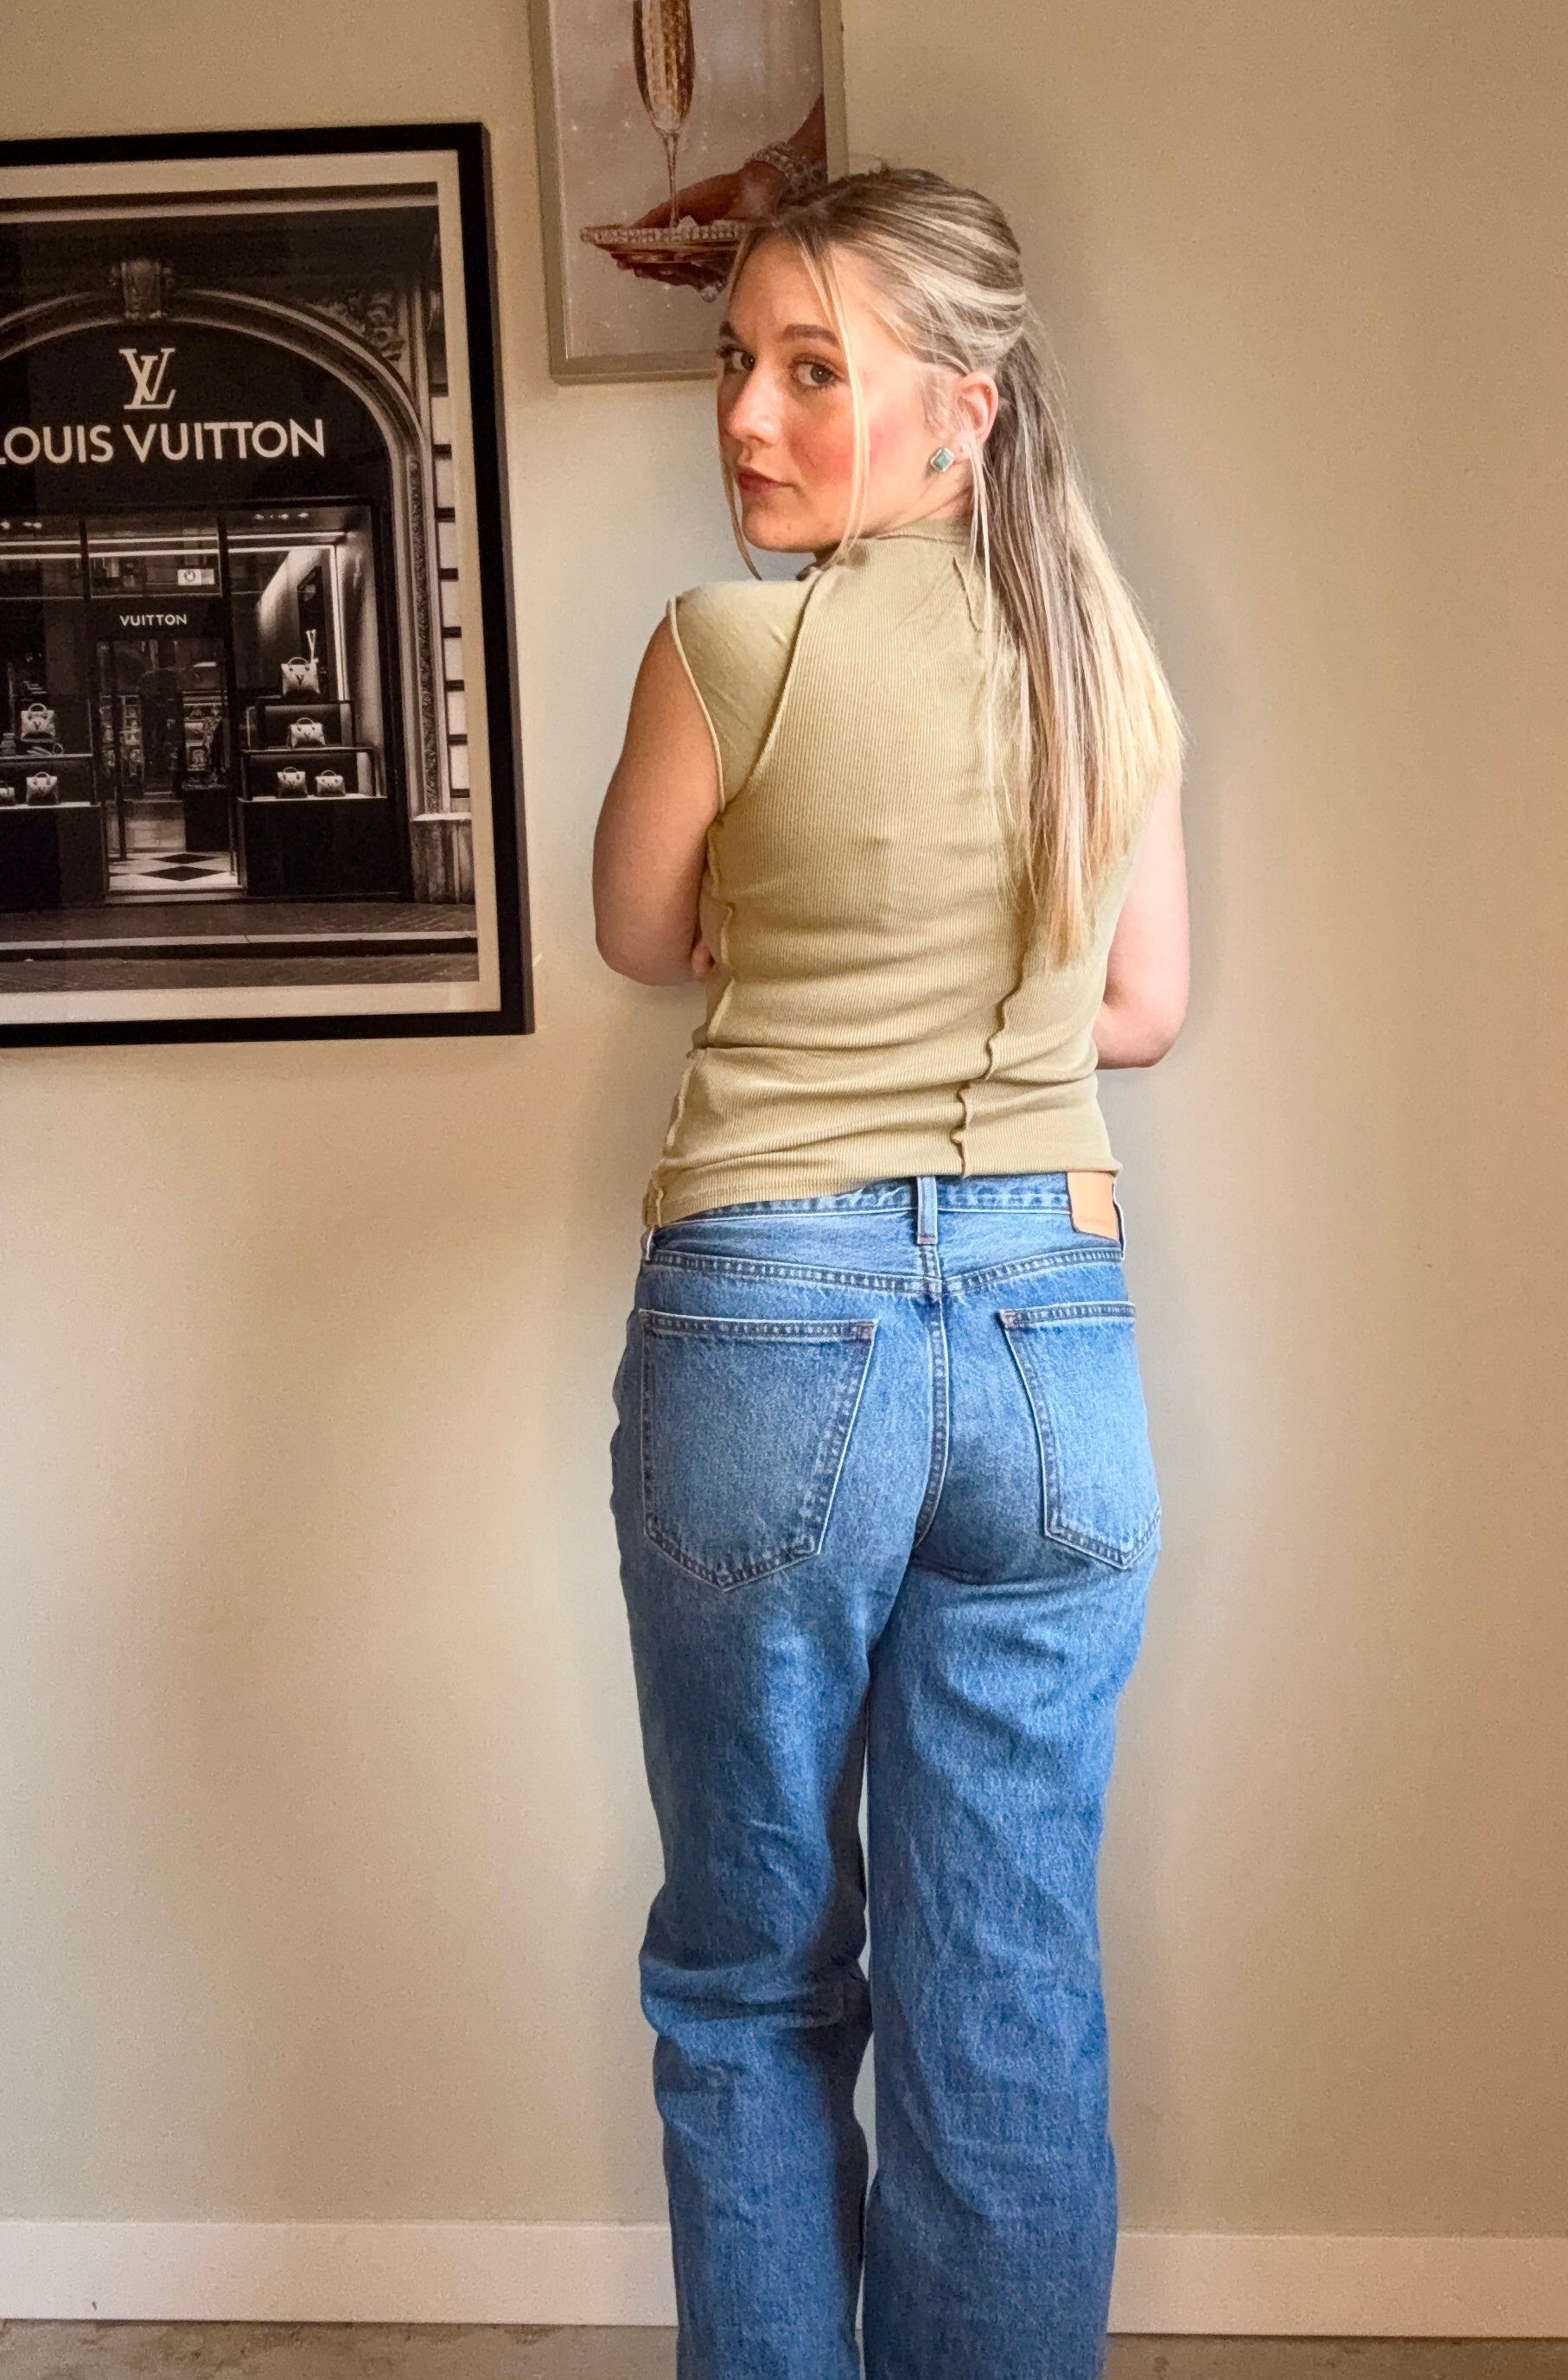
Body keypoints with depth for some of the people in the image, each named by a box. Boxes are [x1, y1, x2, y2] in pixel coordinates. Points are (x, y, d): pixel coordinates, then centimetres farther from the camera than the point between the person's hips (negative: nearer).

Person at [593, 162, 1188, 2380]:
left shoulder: (729, 645, -11)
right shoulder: (1111, 654, 3)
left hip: (769, 1324, -4)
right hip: (1055, 1330, 4)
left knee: (753, 1972, 14)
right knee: (1014, 1989, 11)